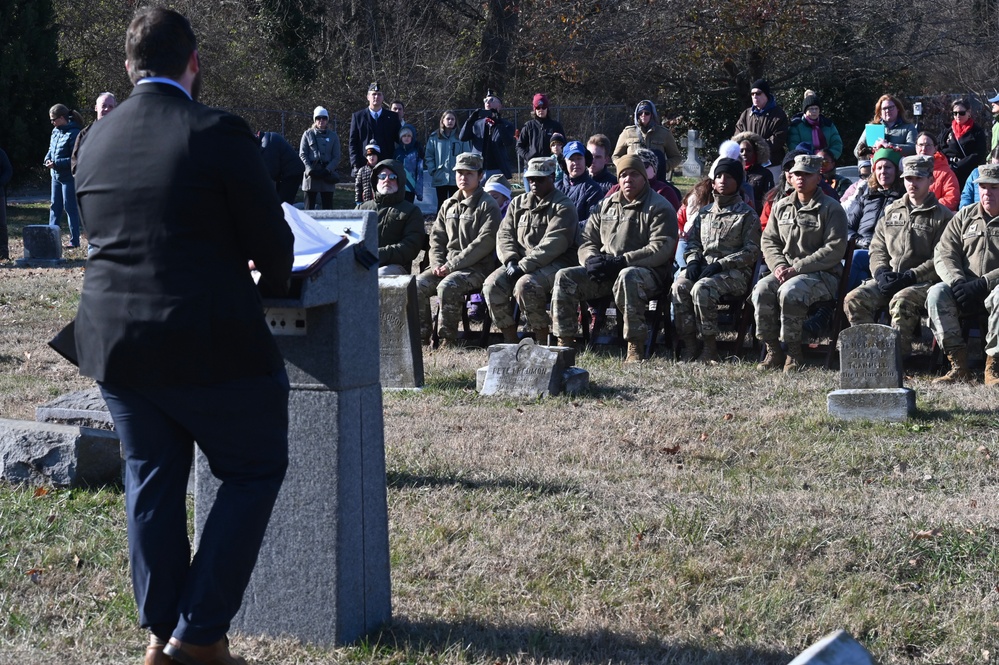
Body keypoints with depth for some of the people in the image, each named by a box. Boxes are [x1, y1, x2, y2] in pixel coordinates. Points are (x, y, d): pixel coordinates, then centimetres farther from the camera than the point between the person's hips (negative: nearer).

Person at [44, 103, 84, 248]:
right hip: (56, 176, 8)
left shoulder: (73, 134, -19)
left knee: (71, 208, -1)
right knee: (54, 206, 13)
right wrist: (48, 158, -1)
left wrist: (57, 163, -23)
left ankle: (74, 240, 7)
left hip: (69, 177, -8)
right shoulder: (56, 131, 6)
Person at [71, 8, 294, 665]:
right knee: (255, 471, 10)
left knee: (152, 478, 19)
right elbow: (271, 241, -9)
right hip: (207, 345, -6)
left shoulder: (96, 139, 6)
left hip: (113, 338, 6)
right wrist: (275, 281, 15)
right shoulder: (219, 134, -13)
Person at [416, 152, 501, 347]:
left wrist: (453, 265, -17)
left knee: (447, 286, -34)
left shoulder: (488, 206, -3)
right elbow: (436, 238, 18)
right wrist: (437, 264, -2)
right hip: (447, 266, 6)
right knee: (418, 285, -18)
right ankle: (421, 336, -9)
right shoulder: (449, 205, 19)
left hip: (477, 267, -6)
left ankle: (447, 338, -22)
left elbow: (484, 243, -14)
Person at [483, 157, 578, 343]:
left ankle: (543, 341, -20)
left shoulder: (563, 206, -4)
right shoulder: (518, 204, 18)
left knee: (524, 285, -34)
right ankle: (510, 340, -9)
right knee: (492, 285, -19)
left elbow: (553, 244, -15)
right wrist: (511, 261, -10)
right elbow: (504, 234, 11)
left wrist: (524, 265, -21)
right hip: (519, 262, 6)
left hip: (555, 264, -6)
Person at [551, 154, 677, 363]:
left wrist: (620, 262, -21)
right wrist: (591, 259, -9)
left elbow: (660, 249, -14)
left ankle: (635, 347, -37)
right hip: (602, 274, 6)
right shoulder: (606, 205, 18)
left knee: (627, 277, -41)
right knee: (565, 277, -14)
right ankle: (564, 343, -13)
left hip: (648, 272, -6)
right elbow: (587, 240, 17)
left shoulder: (660, 208, -1)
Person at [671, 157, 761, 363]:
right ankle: (689, 346, -27)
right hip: (703, 267, 5)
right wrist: (693, 261, -3)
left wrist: (720, 264, -15)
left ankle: (710, 348, -28)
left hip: (734, 271, -5)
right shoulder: (705, 213, 22)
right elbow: (692, 241, 21)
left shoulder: (747, 215, 5)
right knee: (679, 286, -28)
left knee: (702, 288, -36)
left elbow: (751, 251, -4)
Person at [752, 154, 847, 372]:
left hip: (822, 274, -5)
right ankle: (773, 351, -16)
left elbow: (834, 249, -12)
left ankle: (794, 353, -21)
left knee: (789, 291, -34)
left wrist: (797, 268, -17)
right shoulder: (781, 206, 14)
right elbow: (769, 240, 16)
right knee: (762, 290, -25)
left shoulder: (831, 209, -4)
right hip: (785, 270, 5)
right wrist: (778, 266, -6)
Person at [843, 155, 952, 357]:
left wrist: (910, 276, -18)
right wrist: (881, 271, -4)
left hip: (923, 281, -5)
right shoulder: (892, 211, 19)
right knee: (854, 299, -20)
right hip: (888, 279, 5)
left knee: (901, 302, -37)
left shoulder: (942, 216, 2)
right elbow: (877, 247, 17)